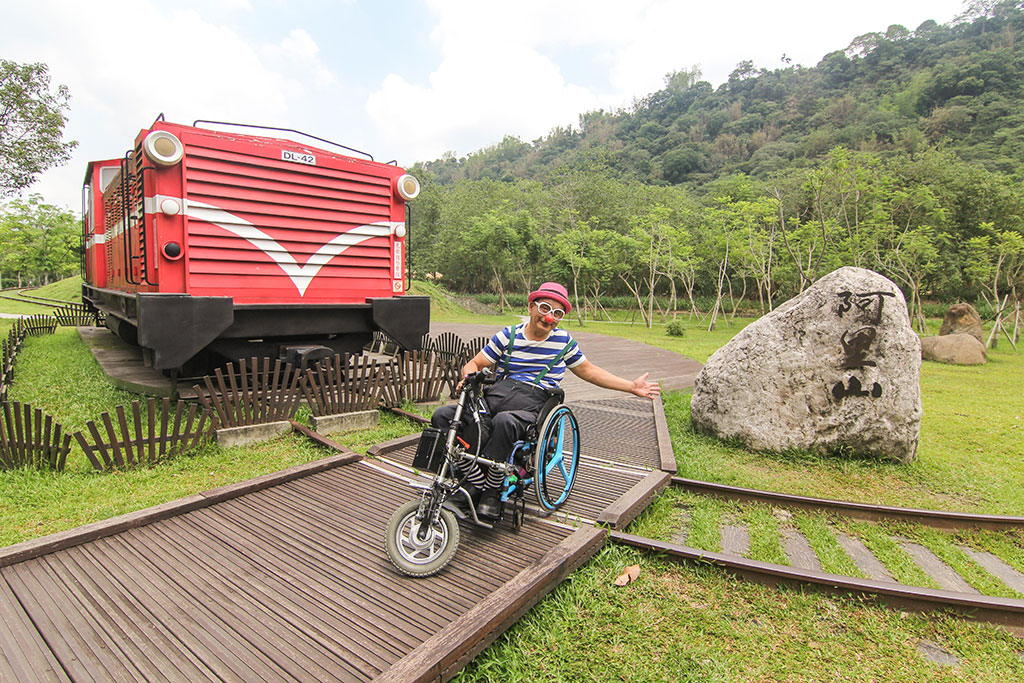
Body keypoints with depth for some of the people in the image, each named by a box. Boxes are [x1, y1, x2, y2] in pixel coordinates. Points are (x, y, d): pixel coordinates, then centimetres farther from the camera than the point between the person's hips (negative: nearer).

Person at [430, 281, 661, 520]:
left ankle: (492, 490, -16)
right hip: (494, 397, 3)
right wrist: (468, 380, -12)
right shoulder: (508, 335, 12)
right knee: (442, 416, -21)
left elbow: (589, 371, 25)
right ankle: (476, 480, -10)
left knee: (504, 421, -40)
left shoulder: (564, 341, 13)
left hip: (529, 407, -3)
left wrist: (632, 386, 23)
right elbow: (473, 364, 13)